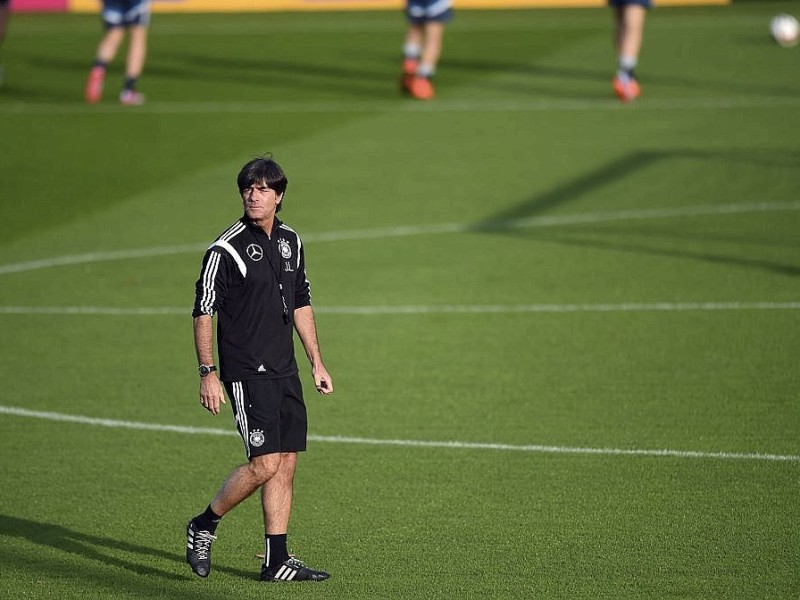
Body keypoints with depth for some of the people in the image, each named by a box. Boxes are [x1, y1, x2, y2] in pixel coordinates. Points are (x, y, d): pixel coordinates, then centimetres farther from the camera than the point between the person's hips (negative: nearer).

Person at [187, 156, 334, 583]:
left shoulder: (290, 241, 11)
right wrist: (207, 374, -13)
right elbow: (202, 312, -8)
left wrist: (317, 363, 19)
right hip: (246, 374, -7)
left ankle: (277, 562, 9)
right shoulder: (226, 249, -10)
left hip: (285, 372, 7)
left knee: (285, 464, 5)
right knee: (265, 463, -13)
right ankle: (203, 527, 7)